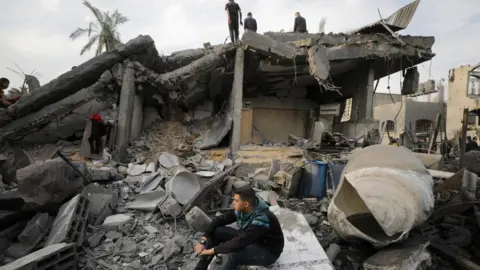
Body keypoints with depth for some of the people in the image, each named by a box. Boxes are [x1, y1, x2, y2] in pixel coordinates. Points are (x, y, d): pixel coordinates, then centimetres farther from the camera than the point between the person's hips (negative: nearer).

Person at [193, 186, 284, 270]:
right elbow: (220, 220, -7)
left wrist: (212, 250, -31)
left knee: (233, 255, -36)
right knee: (215, 231, -9)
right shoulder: (241, 209, -14)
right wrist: (203, 241, -18)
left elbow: (239, 243, -38)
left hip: (268, 252, -7)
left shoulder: (262, 219, -37)